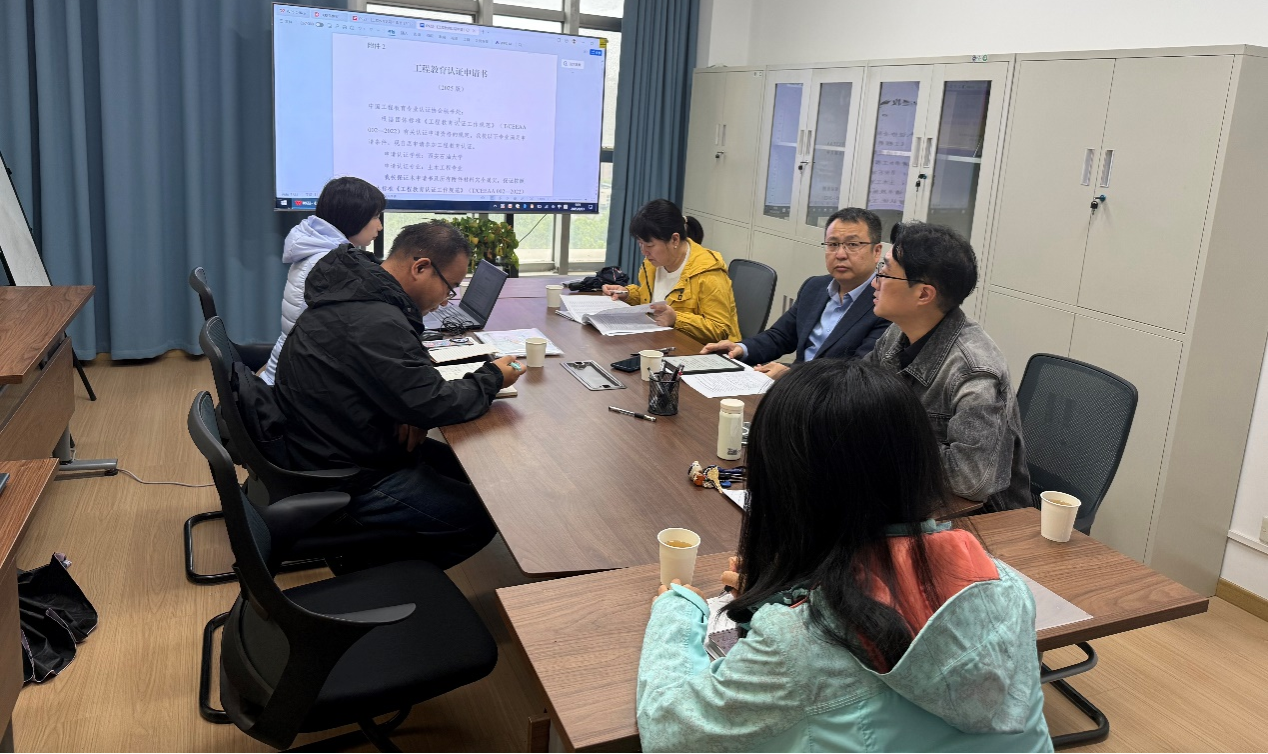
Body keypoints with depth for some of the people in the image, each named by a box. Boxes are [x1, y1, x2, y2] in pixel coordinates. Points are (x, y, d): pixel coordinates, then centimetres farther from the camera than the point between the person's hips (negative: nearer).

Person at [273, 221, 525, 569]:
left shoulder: (352, 292, 5)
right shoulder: (376, 323, -29)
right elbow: (433, 405, -24)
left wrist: (411, 413, -3)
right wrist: (492, 378, -7)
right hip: (347, 485, -11)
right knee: (484, 515, -11)